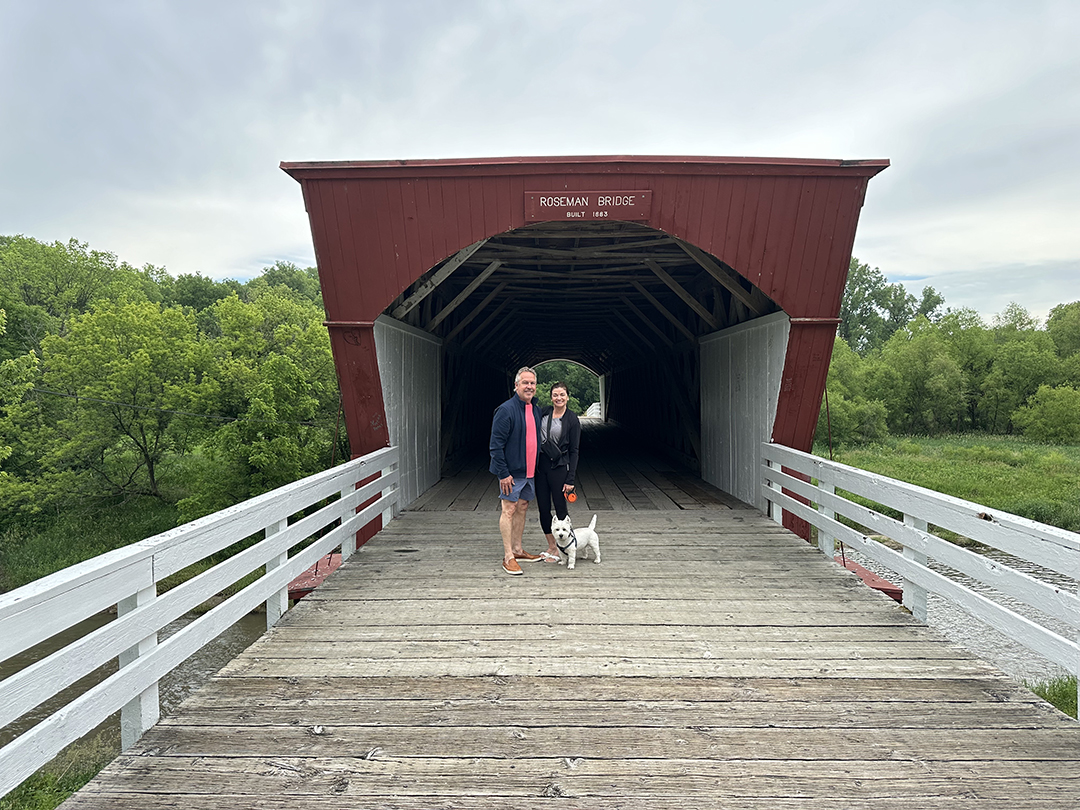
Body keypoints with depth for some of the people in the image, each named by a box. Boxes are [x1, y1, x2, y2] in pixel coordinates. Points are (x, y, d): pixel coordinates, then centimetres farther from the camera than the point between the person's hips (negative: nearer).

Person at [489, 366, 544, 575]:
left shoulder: (536, 410, 10)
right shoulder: (506, 410, -14)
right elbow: (496, 444, -16)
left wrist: (537, 467, 17)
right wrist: (503, 473, -19)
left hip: (529, 471, 8)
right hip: (511, 472, -8)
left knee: (522, 508, 14)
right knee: (509, 510, -3)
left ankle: (517, 550, 26)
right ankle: (508, 557, 3)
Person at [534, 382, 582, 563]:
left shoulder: (572, 419, -6)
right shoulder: (544, 413, 6)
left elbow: (574, 451, -6)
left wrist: (570, 479, -10)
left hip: (559, 467, -5)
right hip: (540, 465, 5)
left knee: (560, 508, 4)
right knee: (543, 508, 9)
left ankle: (560, 549, 17)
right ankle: (551, 546, 24)